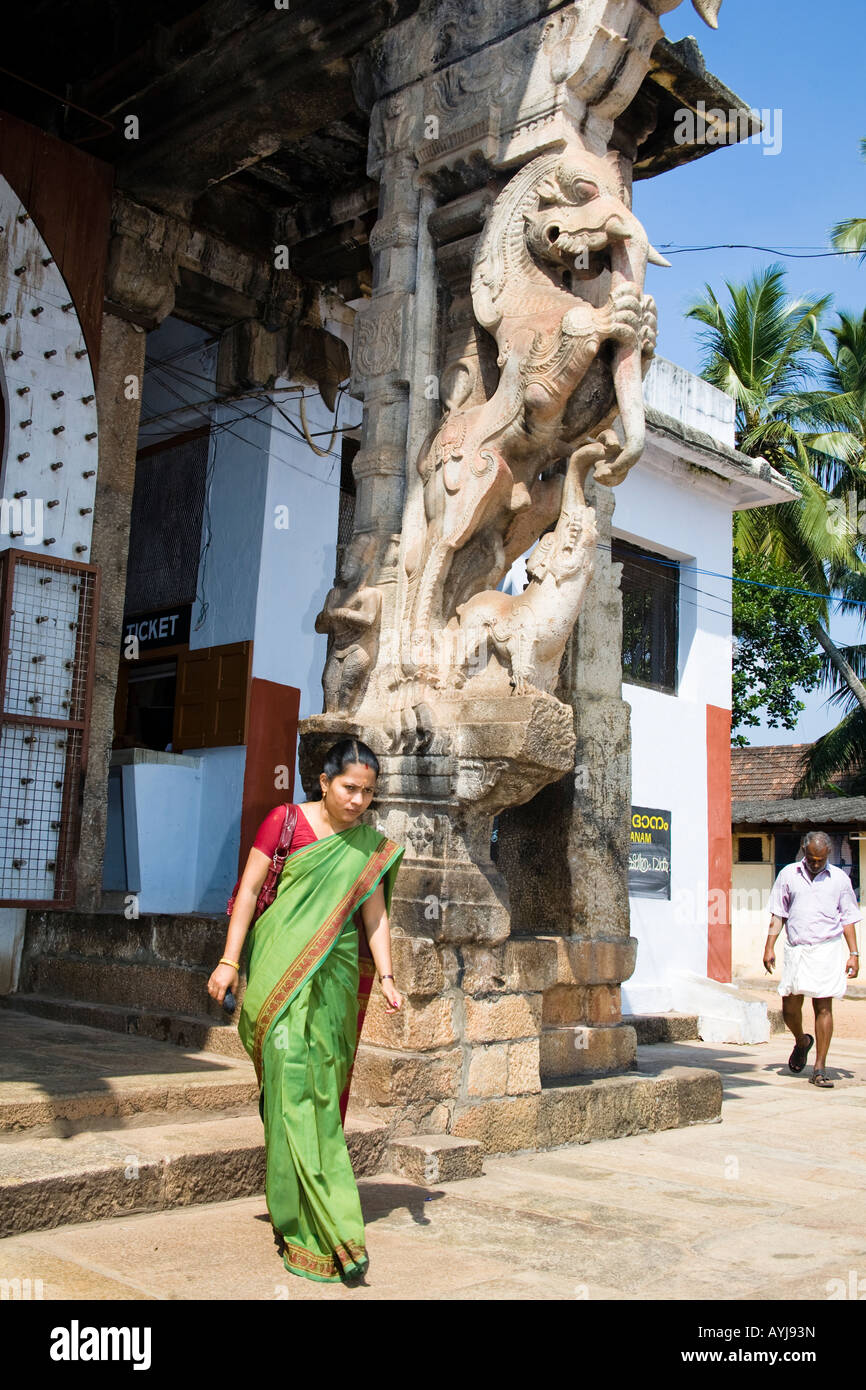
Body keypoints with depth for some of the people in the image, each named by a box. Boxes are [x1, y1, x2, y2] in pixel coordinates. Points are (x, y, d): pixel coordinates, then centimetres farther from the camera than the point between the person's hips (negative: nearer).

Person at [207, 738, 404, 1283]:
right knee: (293, 1079, -10)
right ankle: (332, 1230, -8)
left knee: (323, 1087, 5)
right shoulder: (285, 821, -2)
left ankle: (296, 1211, 22)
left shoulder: (372, 846, 8)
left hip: (335, 976, 3)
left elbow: (374, 915, 8)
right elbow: (249, 889, -1)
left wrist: (386, 977, -3)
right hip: (281, 967, -3)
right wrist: (229, 961, -6)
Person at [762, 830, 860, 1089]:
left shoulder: (839, 878, 5)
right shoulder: (788, 874, 6)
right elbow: (778, 914, 9)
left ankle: (820, 1068, 4)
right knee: (789, 1007, 3)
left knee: (823, 1008, -3)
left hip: (827, 949, -1)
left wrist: (854, 954, 2)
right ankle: (802, 1042, 34)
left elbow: (848, 919, 9)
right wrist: (769, 946, 3)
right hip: (796, 949, 1)